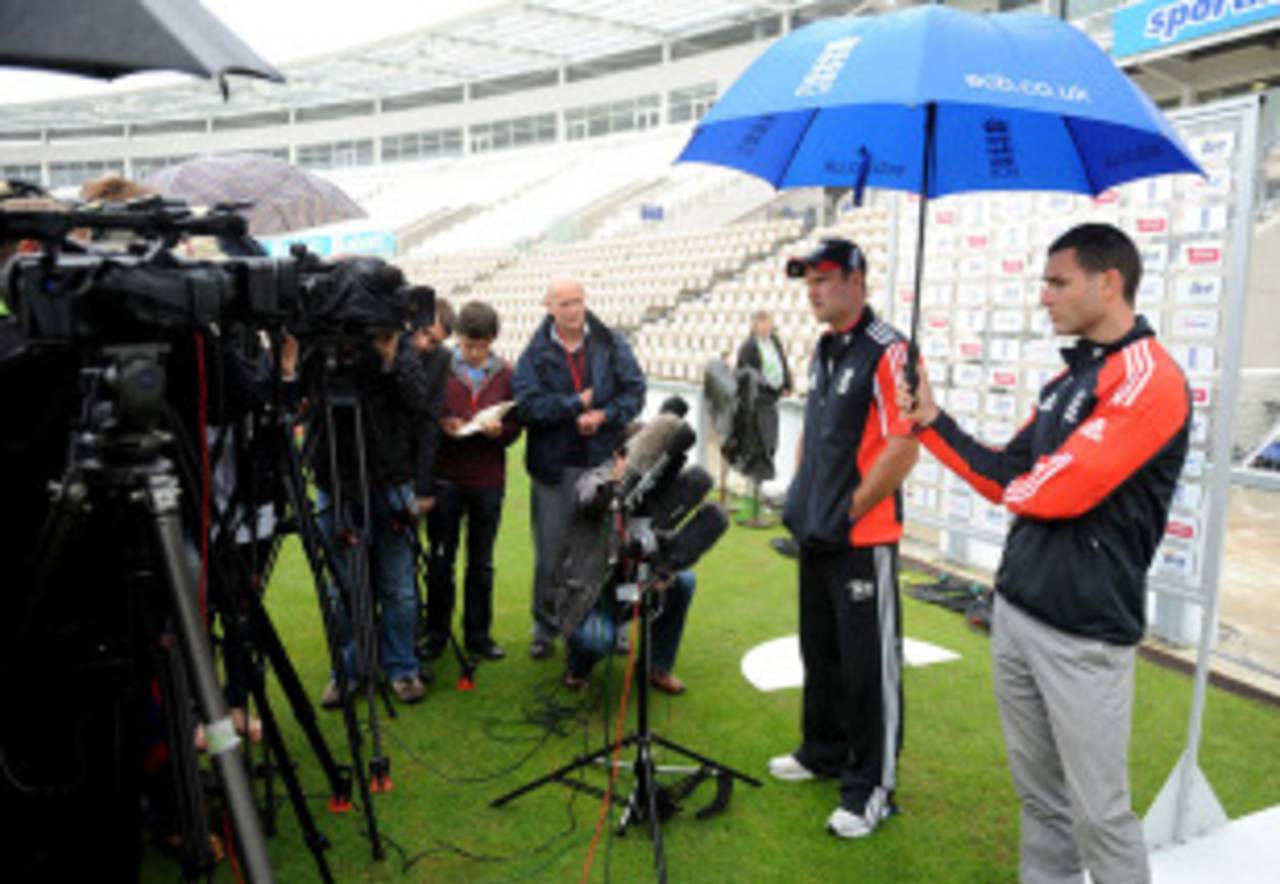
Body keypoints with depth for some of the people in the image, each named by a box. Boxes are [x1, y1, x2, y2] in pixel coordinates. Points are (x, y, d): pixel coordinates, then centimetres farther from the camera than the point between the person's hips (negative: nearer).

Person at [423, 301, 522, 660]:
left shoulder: (506, 374, 4)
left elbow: (516, 426, 5)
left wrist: (499, 430, -15)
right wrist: (443, 426, -15)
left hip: (488, 480, 1)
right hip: (446, 478, -1)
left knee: (481, 562, 10)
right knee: (441, 559, 7)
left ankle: (478, 634, 22)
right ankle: (436, 633, 20)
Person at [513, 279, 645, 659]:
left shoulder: (611, 344, 3)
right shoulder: (535, 353, -1)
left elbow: (635, 390, -1)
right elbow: (528, 404, -13)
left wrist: (604, 416, -15)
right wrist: (578, 404, -12)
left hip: (603, 462, 1)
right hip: (554, 466, -1)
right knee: (551, 552, 7)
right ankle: (545, 629, 21)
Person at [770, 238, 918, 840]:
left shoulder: (886, 352, -16)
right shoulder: (822, 350, 12)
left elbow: (903, 448, -21)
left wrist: (851, 510, -15)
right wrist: (803, 498, 14)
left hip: (862, 540, -9)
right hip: (816, 535, 9)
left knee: (869, 666, 3)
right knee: (819, 651, 20)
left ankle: (871, 787, 17)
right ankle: (823, 752, 38)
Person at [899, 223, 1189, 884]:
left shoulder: (1149, 379, -15)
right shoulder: (1068, 379, 13)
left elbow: (1059, 491, -24)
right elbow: (1008, 480, 14)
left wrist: (1019, 489, -3)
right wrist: (932, 422, 6)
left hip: (1083, 632, -8)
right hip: (1014, 609, 8)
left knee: (1098, 811, 4)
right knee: (1039, 793, 17)